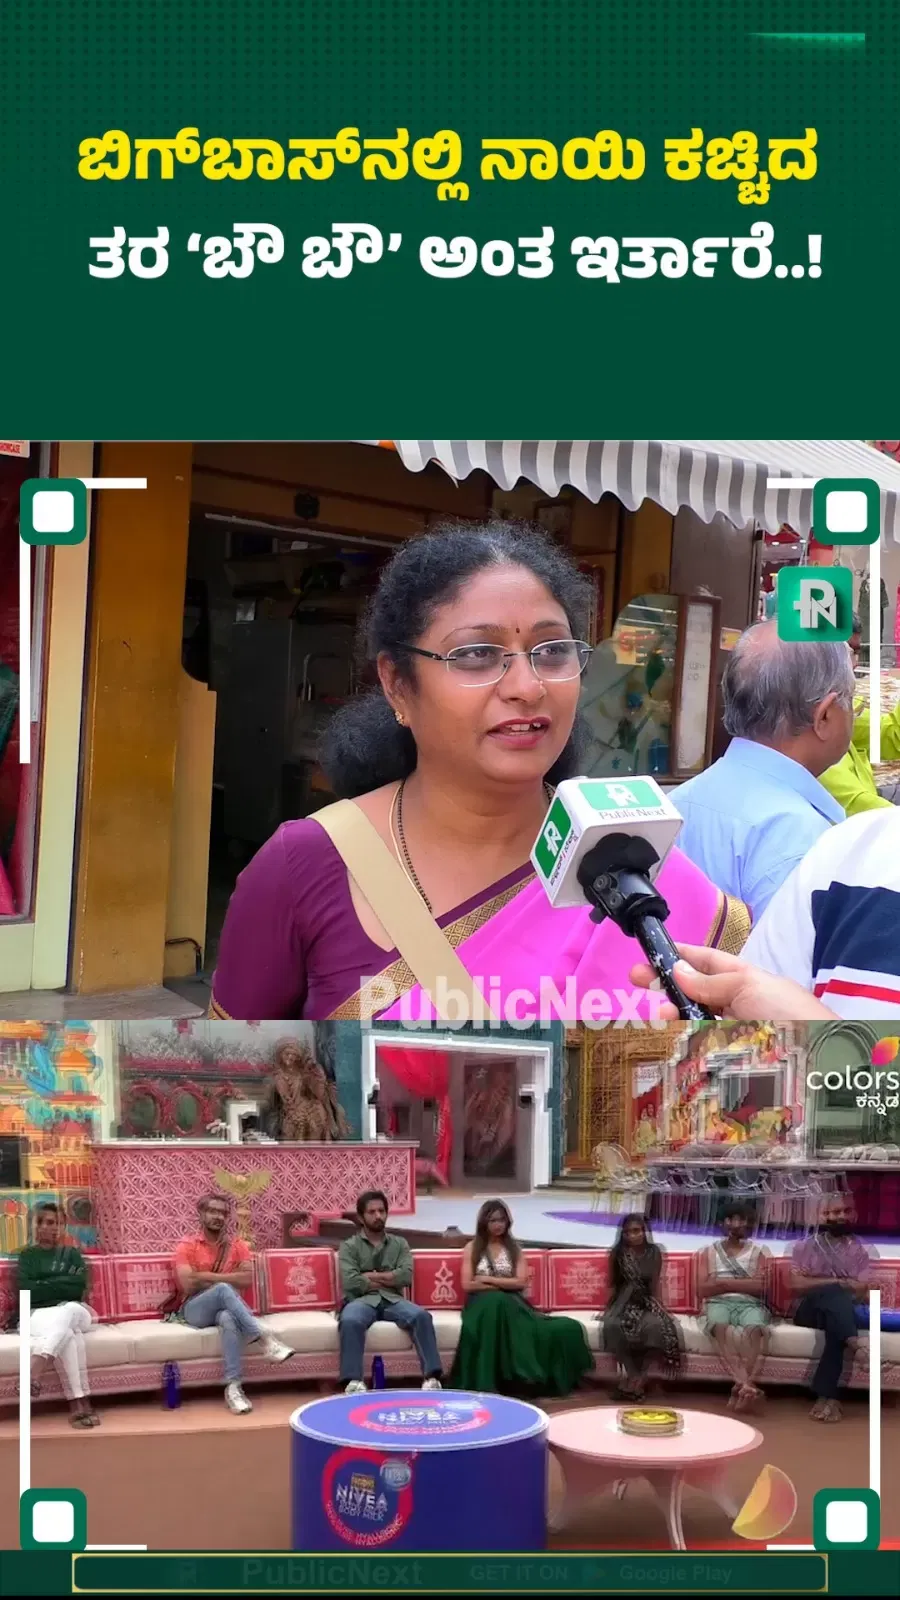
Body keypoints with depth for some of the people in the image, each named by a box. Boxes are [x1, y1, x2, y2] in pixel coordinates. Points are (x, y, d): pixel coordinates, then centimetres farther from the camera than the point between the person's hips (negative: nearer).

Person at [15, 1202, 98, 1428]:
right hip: (38, 1314, -1)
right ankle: (79, 1402, -54)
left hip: (73, 1310, 2)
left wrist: (43, 1285, -3)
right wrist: (61, 1284, -4)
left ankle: (34, 1371, -65)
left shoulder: (71, 1253, 21)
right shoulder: (27, 1256, 17)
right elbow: (25, 1291, -3)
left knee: (67, 1314, -40)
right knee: (67, 1333, -39)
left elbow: (78, 1287, 2)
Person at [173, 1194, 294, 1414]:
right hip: (195, 1310, -2)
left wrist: (206, 1276, -7)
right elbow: (189, 1285, -10)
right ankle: (265, 1338, -41)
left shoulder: (238, 1246, 14)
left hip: (227, 1307, 2)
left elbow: (247, 1279, -4)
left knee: (229, 1319, -39)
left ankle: (233, 1386, -45)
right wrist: (224, 1280, -5)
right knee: (223, 1289, -36)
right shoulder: (186, 1247, 6)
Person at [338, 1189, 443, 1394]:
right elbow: (350, 1282, -7)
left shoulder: (399, 1243, 20)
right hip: (362, 1300, -2)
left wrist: (370, 1276, -1)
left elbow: (406, 1276, 1)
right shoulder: (349, 1246, 11)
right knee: (350, 1321, -39)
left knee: (422, 1316, -30)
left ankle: (432, 1376, -35)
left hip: (392, 1300, 2)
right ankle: (353, 1381, -43)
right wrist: (389, 1280, -1)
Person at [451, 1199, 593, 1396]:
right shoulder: (472, 1249, 10)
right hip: (482, 1304, -2)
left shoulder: (515, 1249, 15)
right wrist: (504, 1284, -7)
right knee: (495, 1302, -42)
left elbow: (521, 1282, 1)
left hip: (510, 1302, 2)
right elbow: (468, 1285, -1)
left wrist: (487, 1279, -7)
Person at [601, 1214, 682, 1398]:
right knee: (611, 1325, -36)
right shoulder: (617, 1253, 1)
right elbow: (612, 1284, 6)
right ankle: (632, 1374, -28)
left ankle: (642, 1374, -23)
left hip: (646, 1300, 0)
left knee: (655, 1325, -36)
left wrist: (660, 1308, -8)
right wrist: (609, 1307, -7)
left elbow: (654, 1285, 4)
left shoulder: (654, 1252, 2)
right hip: (623, 1301, 0)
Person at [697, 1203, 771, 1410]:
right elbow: (703, 1290, 6)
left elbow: (760, 1287, 2)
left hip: (750, 1304, 1)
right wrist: (743, 1283, 0)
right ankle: (746, 1385, -52)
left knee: (756, 1328, -38)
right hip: (719, 1303, 0)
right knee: (720, 1326, -40)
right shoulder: (708, 1252, 20)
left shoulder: (759, 1252, 20)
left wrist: (724, 1282, -2)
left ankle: (741, 1386, -50)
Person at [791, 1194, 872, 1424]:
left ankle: (826, 1395, -40)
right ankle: (854, 1343, -57)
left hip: (842, 1310, 1)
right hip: (809, 1309, -1)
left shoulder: (859, 1250, 14)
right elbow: (796, 1285, -4)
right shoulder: (805, 1246, 10)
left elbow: (861, 1289, 1)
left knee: (836, 1327, -37)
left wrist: (818, 1280, -8)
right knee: (836, 1293, -35)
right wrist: (838, 1282, -9)